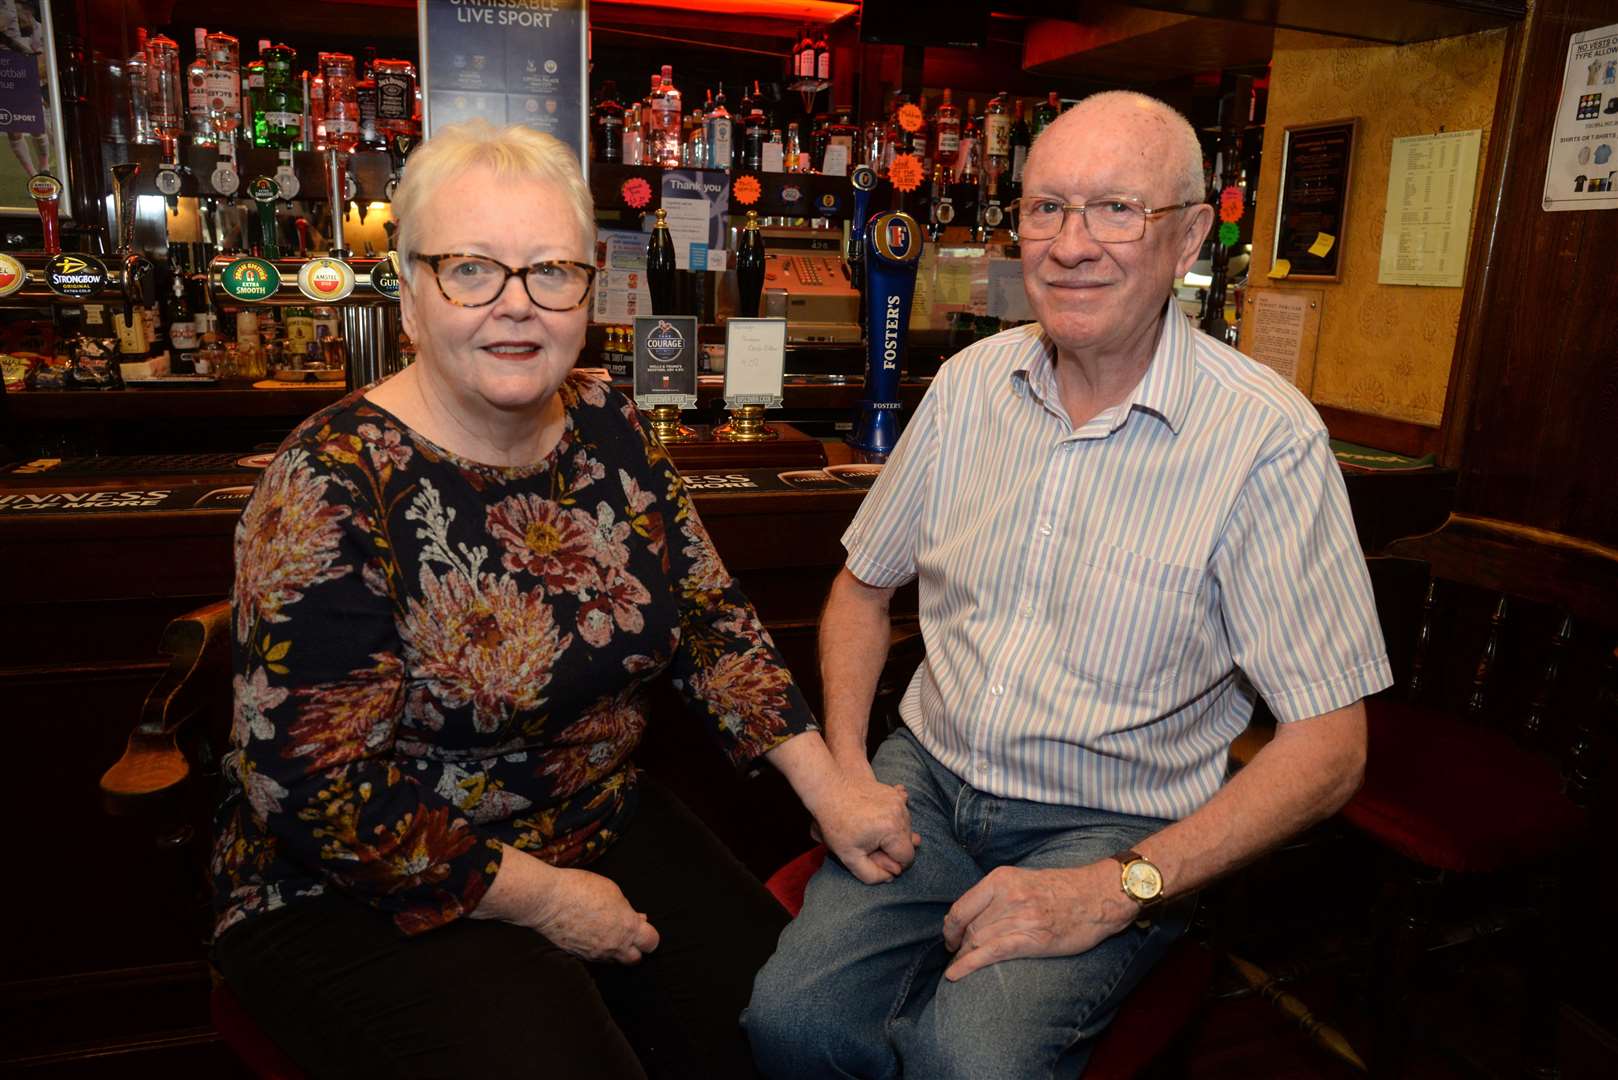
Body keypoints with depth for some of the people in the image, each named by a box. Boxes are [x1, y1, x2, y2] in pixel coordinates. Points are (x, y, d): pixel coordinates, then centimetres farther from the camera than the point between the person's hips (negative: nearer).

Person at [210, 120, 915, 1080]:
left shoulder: (608, 428, -3)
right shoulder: (333, 487, -21)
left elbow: (709, 617, 1)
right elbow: (312, 783, -21)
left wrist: (829, 786, -6)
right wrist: (542, 898, -16)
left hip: (601, 827, 5)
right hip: (370, 899, -4)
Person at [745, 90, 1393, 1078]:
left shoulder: (1266, 437, -13)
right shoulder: (971, 382, 2)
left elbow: (1330, 745, -11)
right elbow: (864, 586, 12)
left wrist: (1117, 888, -19)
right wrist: (845, 765, -3)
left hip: (1117, 828, -3)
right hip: (929, 776, 4)